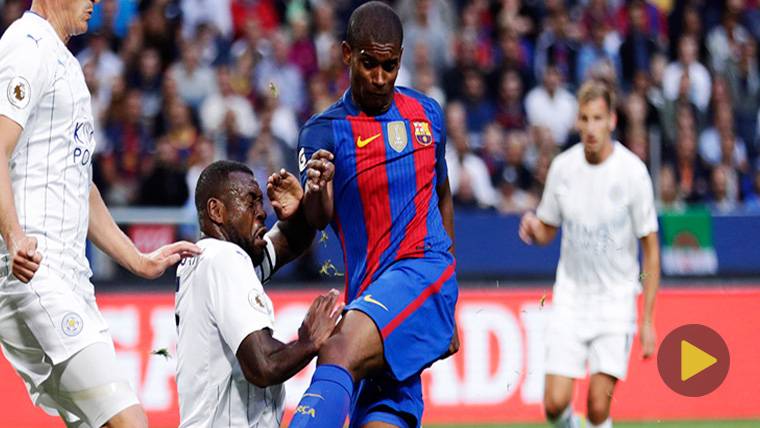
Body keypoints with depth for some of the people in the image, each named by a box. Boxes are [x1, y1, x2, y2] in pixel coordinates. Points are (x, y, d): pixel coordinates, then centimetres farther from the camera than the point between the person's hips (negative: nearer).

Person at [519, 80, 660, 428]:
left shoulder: (632, 171, -11)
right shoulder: (563, 167, -1)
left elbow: (651, 250, -6)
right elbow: (548, 230, 14)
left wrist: (648, 320, -9)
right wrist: (534, 228, -12)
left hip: (616, 300, -3)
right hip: (571, 295, 3)